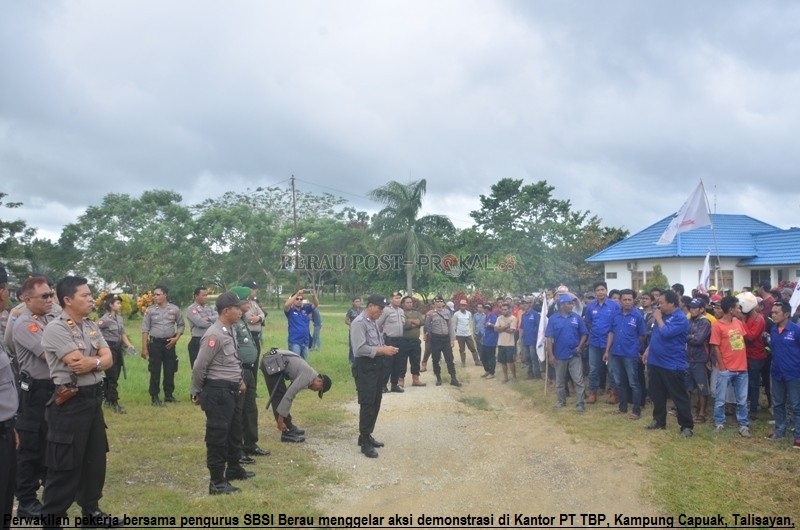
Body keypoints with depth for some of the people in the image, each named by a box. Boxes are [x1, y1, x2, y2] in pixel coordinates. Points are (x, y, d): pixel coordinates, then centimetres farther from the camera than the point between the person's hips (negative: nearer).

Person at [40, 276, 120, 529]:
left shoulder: (91, 326, 10)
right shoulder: (55, 329, -15)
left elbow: (108, 360, 2)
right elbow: (78, 363, -22)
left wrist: (92, 362, -17)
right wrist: (99, 358, -6)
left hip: (93, 398, 8)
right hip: (70, 402, -8)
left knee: (96, 458, 18)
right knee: (65, 464, 1)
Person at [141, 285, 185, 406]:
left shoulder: (174, 309, 0)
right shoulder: (150, 310, -3)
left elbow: (181, 325, 10)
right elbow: (145, 329, -2)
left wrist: (176, 338, -5)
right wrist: (144, 348, -6)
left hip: (169, 343, 2)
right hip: (155, 343, -2)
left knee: (170, 370, 8)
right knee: (155, 371, 2)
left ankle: (169, 395, 21)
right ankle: (154, 397, 11)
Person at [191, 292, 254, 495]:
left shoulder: (230, 331, 8)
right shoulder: (214, 335, -21)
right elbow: (199, 367, -18)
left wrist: (240, 380, 18)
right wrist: (196, 393, -8)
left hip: (232, 390, 10)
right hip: (217, 391, -10)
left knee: (234, 431, 22)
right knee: (217, 436, 0)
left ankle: (234, 469, 39)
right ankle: (217, 482, 10)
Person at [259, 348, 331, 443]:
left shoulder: (309, 374, 15)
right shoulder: (307, 377, -14)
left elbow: (290, 394, 24)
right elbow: (288, 395, -19)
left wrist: (281, 416, 26)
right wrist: (280, 419, -15)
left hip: (273, 362, 10)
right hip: (272, 364, -10)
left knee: (280, 397, 15)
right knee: (279, 397, -6)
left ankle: (288, 427, 23)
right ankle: (287, 432, -3)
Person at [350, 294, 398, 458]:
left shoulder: (374, 322, 13)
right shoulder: (359, 323, -16)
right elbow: (360, 348, -24)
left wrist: (386, 349, 1)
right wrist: (382, 350, -23)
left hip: (376, 365, 10)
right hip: (364, 367, -9)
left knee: (375, 403, 16)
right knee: (367, 404, -4)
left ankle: (367, 436, 30)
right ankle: (365, 442, 6)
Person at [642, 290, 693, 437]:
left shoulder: (680, 318, -16)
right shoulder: (662, 314, 9)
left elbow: (666, 333, -28)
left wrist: (658, 319, -15)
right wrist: (648, 350, 16)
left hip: (673, 365, -8)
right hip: (655, 362, 8)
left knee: (679, 397, 1)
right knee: (657, 395, 17)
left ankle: (687, 426, 9)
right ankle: (659, 420, 30)